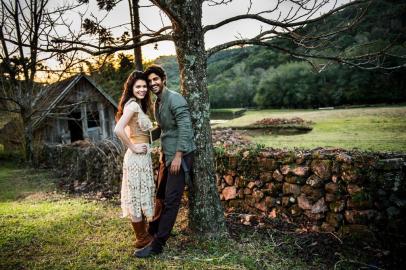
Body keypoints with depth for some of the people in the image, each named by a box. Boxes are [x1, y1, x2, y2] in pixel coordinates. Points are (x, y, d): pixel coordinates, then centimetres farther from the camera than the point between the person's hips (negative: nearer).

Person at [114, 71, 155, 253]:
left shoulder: (138, 105, 13)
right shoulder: (133, 104, -15)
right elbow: (118, 129, -28)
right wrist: (133, 148, -19)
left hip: (143, 156, 10)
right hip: (137, 157, -10)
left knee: (141, 195, 17)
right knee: (137, 196, 3)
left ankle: (143, 234, 31)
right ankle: (142, 238, 17)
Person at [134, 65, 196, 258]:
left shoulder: (174, 99, -14)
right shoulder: (157, 103, 13)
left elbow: (185, 128, -21)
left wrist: (178, 156, -23)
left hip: (180, 155, -9)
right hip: (166, 155, 9)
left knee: (171, 200, -4)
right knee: (160, 196, 18)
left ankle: (157, 245, 3)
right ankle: (153, 231, 35)